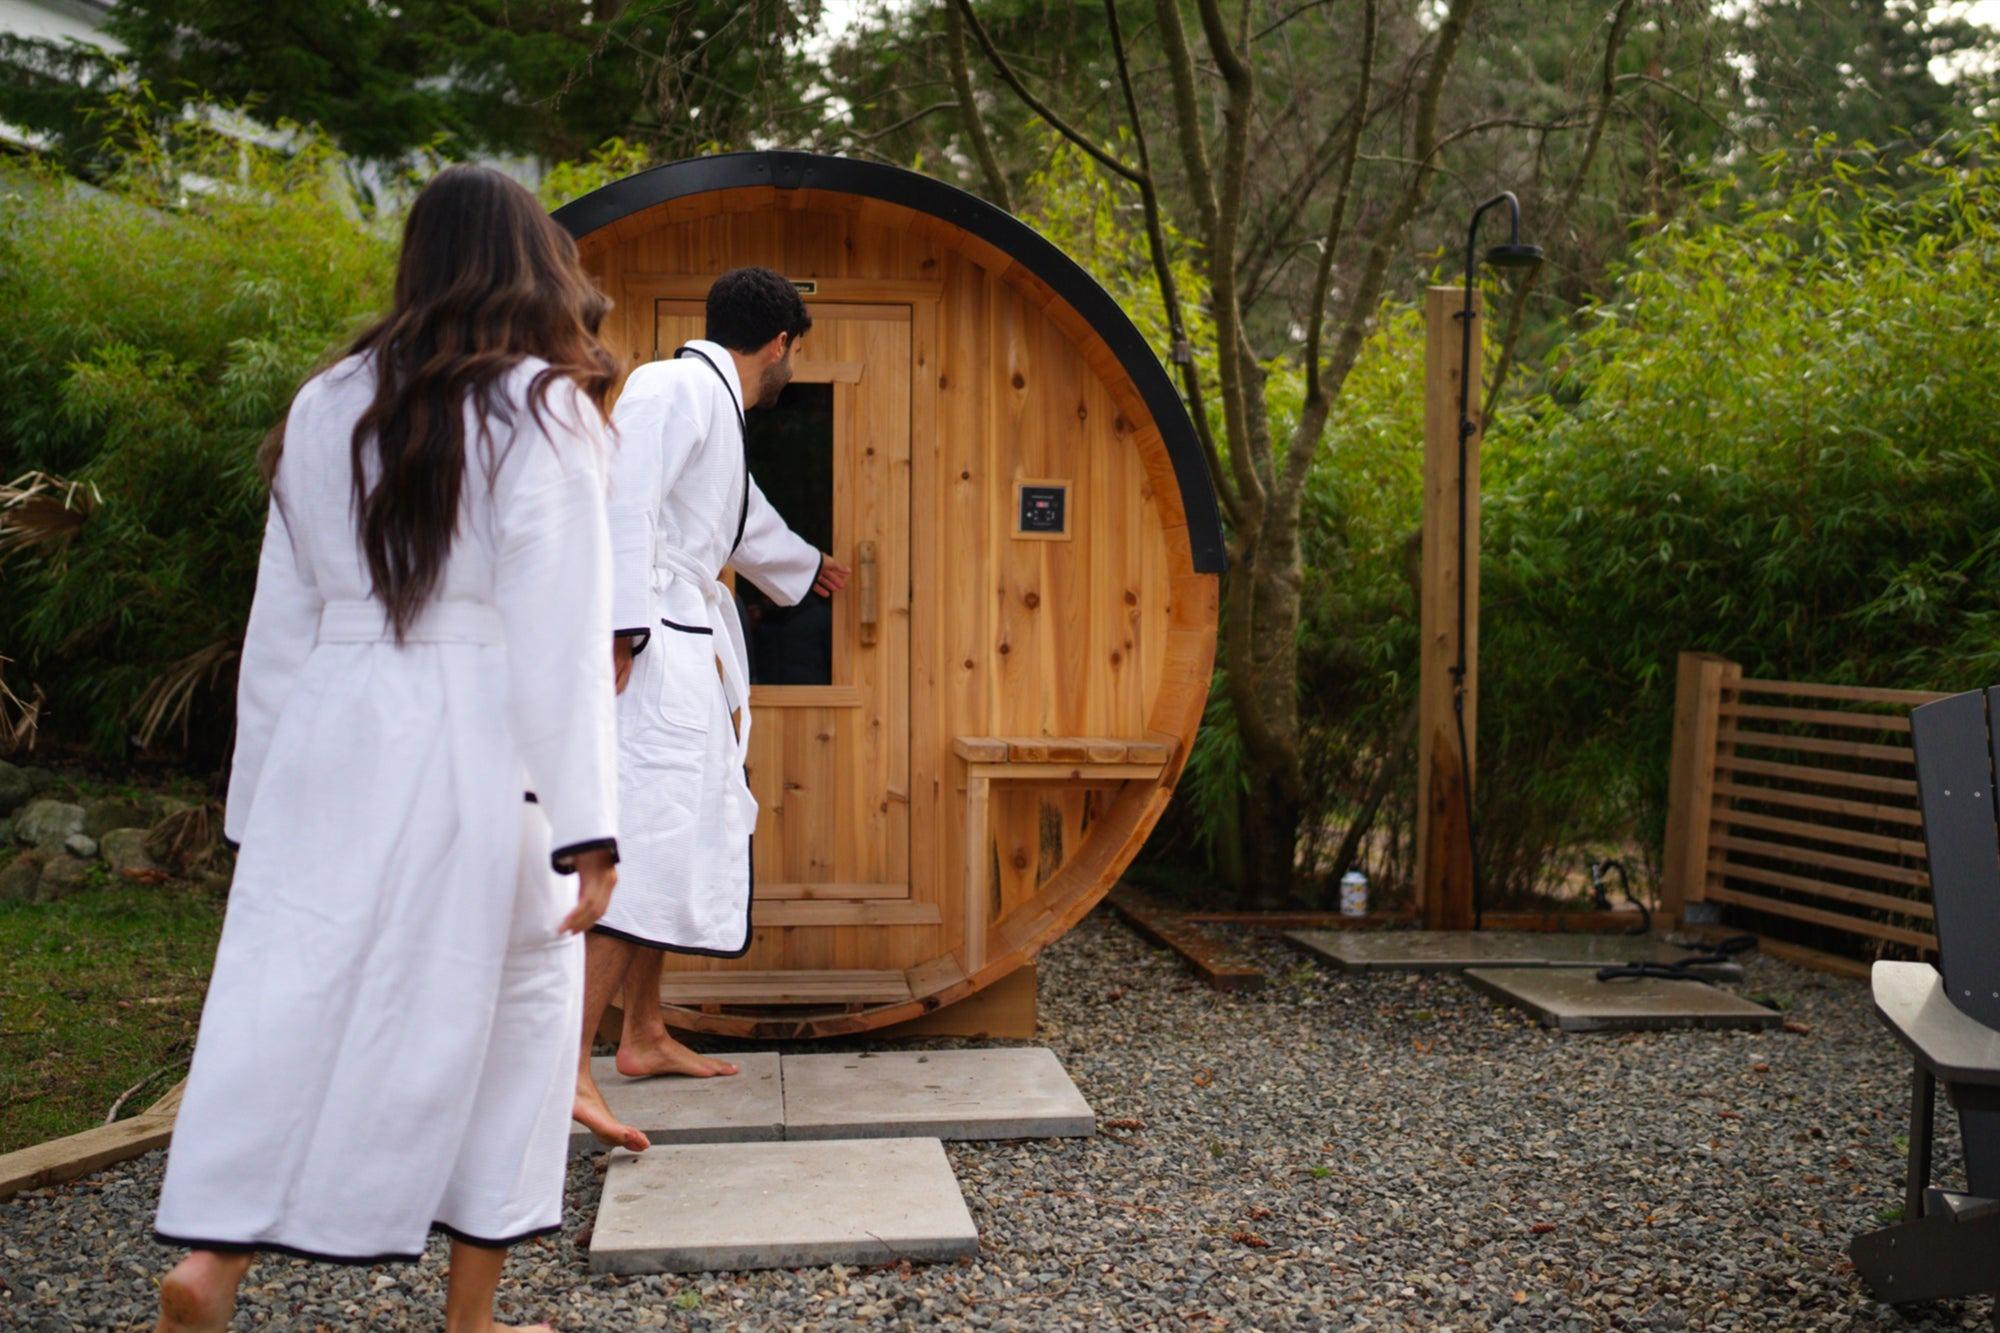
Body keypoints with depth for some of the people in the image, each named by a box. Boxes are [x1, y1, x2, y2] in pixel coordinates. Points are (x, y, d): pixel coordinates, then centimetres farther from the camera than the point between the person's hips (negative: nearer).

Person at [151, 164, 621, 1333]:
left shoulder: (327, 405, 11)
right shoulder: (543, 411, -3)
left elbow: (281, 623, 12)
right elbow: (560, 637, -10)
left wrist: (261, 797, 17)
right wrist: (588, 826, -10)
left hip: (328, 738, 4)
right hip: (471, 749, -4)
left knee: (290, 1001, 7)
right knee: (503, 1008, 7)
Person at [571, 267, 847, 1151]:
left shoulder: (715, 411, 25)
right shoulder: (676, 388, -8)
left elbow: (748, 528, 42)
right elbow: (624, 505, -20)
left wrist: (807, 565, 59)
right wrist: (620, 636, -27)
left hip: (691, 653, 11)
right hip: (652, 646, -11)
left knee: (678, 838, 13)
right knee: (644, 841, -18)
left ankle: (644, 1035, 23)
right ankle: (570, 1069, -21)